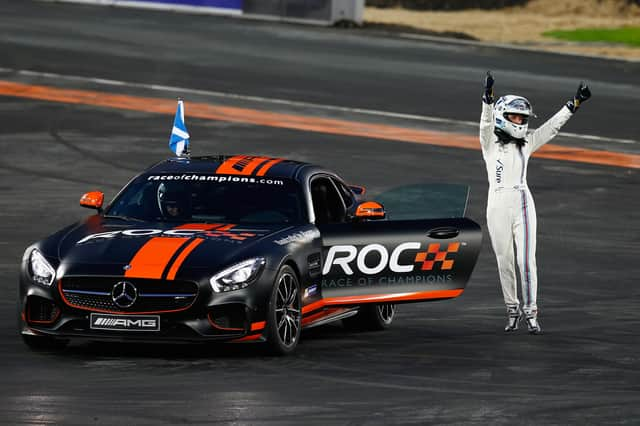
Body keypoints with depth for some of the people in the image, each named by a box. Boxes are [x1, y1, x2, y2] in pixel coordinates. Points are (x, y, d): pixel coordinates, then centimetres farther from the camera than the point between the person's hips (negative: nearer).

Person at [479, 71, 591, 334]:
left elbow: (552, 126, 8)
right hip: (497, 206, -2)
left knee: (527, 260, -6)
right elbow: (487, 124, -18)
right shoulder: (490, 143, 1)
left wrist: (574, 104, 0)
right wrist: (488, 100, -35)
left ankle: (530, 313, -4)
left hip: (523, 205, 2)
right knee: (505, 261, 4)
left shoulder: (527, 143, 11)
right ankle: (512, 310, 16)